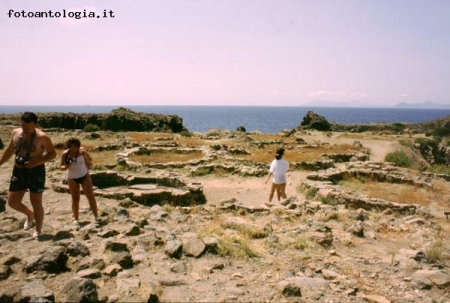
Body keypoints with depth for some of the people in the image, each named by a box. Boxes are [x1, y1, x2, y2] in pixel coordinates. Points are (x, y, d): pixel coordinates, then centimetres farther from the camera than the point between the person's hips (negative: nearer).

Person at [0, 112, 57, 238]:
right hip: (18, 171, 6)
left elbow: (53, 153, -9)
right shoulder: (15, 132, 3)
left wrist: (37, 161, -21)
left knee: (36, 203, 2)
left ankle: (38, 232, 17)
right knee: (12, 202, 9)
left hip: (36, 172, -6)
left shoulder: (41, 137, -14)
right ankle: (30, 215, 39)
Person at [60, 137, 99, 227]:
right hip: (72, 178, 0)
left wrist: (85, 154, -16)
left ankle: (96, 216, 2)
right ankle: (76, 219, 18)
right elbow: (61, 166, -6)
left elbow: (89, 161, -2)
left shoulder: (81, 151, -13)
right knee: (75, 199, 4)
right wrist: (66, 167, -23)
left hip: (84, 176, 0)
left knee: (91, 196, -4)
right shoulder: (65, 154, -12)